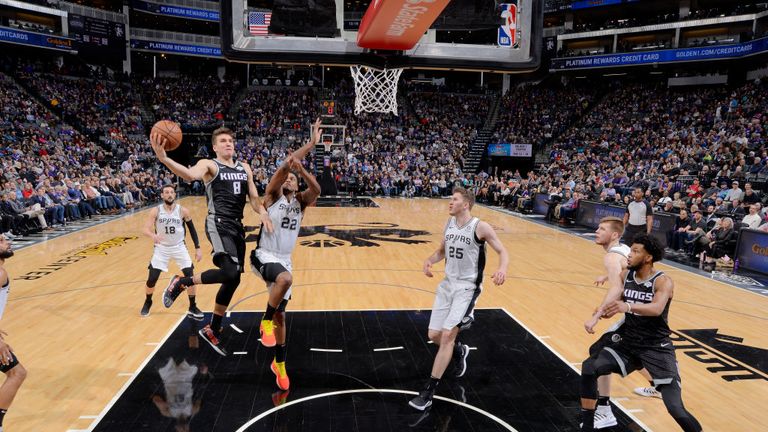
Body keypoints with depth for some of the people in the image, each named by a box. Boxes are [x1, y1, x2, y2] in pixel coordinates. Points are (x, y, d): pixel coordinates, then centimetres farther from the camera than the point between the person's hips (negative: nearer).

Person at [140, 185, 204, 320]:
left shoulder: (183, 211, -10)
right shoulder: (155, 211, -12)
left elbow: (192, 229, 0)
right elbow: (146, 229, -18)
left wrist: (197, 248, -3)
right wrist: (152, 235, -41)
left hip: (179, 247, 0)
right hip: (162, 248, 0)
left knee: (190, 276, -9)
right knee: (152, 278, -1)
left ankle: (192, 308, 6)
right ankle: (147, 303, 28)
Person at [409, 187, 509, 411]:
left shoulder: (480, 227, -15)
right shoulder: (449, 224, 4)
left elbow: (502, 251, -9)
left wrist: (502, 269, -31)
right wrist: (430, 260, -6)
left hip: (467, 288, -6)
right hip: (447, 285, 6)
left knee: (447, 335, -15)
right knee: (434, 335, 7)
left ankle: (429, 391, -5)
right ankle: (459, 351, 41)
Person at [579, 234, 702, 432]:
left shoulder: (663, 282, -18)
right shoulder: (625, 276, -1)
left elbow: (657, 309, -38)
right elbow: (617, 303, 13)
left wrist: (627, 306, -56)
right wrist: (606, 311, -10)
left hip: (657, 347, -5)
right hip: (628, 342, 5)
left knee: (676, 408, -12)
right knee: (589, 368, -13)